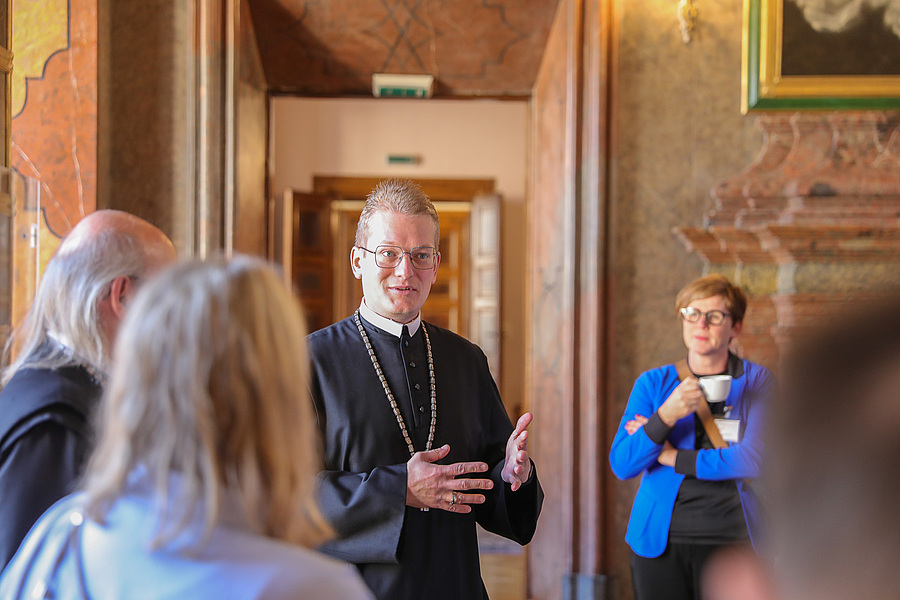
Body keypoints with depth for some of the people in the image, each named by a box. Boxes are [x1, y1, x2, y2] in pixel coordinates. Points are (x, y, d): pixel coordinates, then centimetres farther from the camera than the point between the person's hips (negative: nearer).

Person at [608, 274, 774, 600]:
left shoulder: (756, 381, 2)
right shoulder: (653, 383, 6)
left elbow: (755, 460, -11)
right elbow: (621, 465, -4)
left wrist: (671, 457, -6)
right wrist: (666, 415, -20)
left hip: (729, 538, -1)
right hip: (659, 538, 1)